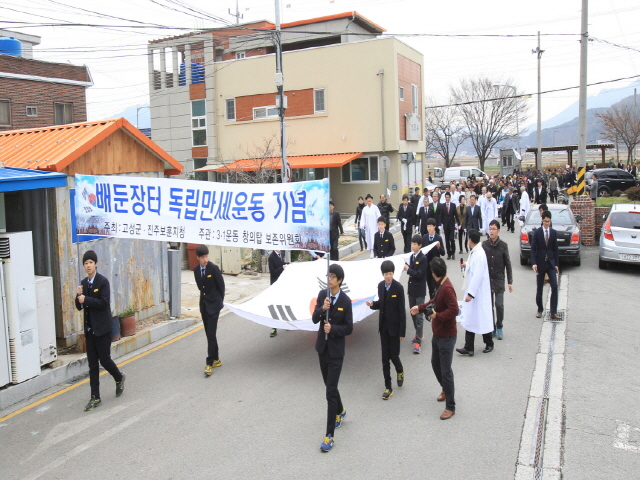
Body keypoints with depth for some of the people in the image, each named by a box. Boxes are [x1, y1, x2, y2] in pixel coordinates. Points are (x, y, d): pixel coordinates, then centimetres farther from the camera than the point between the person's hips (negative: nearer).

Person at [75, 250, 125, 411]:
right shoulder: (84, 283, 8)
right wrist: (79, 296, -9)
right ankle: (95, 397, 13)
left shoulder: (103, 281, -10)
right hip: (89, 329, 6)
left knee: (104, 359, 1)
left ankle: (119, 378, 31)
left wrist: (86, 299, -19)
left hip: (102, 327, -6)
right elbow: (80, 307, 9)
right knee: (92, 363, 7)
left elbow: (104, 303, -20)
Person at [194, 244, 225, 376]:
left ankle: (210, 363, -6)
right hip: (204, 305, 6)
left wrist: (219, 301, 1)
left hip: (213, 305, -6)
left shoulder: (214, 268, -14)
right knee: (209, 334, 11)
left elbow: (221, 286, -6)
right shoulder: (196, 270, 2)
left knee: (211, 334, -9)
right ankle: (216, 359, 21)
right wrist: (205, 297, 11)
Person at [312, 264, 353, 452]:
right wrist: (322, 308, -23)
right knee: (330, 386, 20)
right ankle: (340, 411, 48)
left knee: (331, 391, -7)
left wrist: (333, 328, -23)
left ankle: (329, 436, -2)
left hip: (336, 350, -5)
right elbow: (314, 319, -4)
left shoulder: (346, 301, -13)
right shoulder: (322, 294, -1)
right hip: (322, 347, 5)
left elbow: (349, 328, -9)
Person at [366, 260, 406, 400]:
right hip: (383, 326, 5)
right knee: (385, 357, 8)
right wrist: (372, 304, -8)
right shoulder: (380, 285, 2)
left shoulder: (398, 287, -15)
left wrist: (402, 332, -12)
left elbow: (402, 310, -13)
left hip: (394, 326, -5)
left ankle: (399, 370, 38)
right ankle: (388, 387, 17)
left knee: (394, 355, 2)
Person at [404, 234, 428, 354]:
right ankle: (419, 334, 34)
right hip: (411, 289, 8)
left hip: (419, 291, -8)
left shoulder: (423, 258, -13)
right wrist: (407, 268, -7)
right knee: (413, 314, 16)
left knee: (419, 316, -6)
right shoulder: (412, 256, 9)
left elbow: (419, 274, -19)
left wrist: (408, 269, -16)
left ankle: (418, 341, -5)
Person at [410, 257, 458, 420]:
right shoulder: (440, 285, 5)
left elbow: (454, 310, -31)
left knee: (446, 370, -1)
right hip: (437, 333, 10)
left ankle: (450, 407, 11)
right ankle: (446, 389, 47)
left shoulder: (447, 288, -26)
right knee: (435, 363, 24)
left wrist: (437, 316, -27)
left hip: (447, 336, -10)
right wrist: (420, 308, 13)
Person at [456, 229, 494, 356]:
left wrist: (470, 293, -26)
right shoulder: (473, 252, 6)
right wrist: (466, 265, 27)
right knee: (469, 319, 9)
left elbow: (478, 276, -26)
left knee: (482, 318, 7)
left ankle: (489, 344, 27)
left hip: (479, 293, -9)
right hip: (472, 291, 9)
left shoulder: (479, 255, -23)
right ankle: (468, 348, 14)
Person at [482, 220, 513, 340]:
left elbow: (508, 264, -1)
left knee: (499, 305, -4)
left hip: (499, 280, -2)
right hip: (486, 280, 2)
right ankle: (492, 328, 17)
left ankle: (499, 328, 12)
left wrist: (510, 282, -2)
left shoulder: (503, 245, -4)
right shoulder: (484, 244, -1)